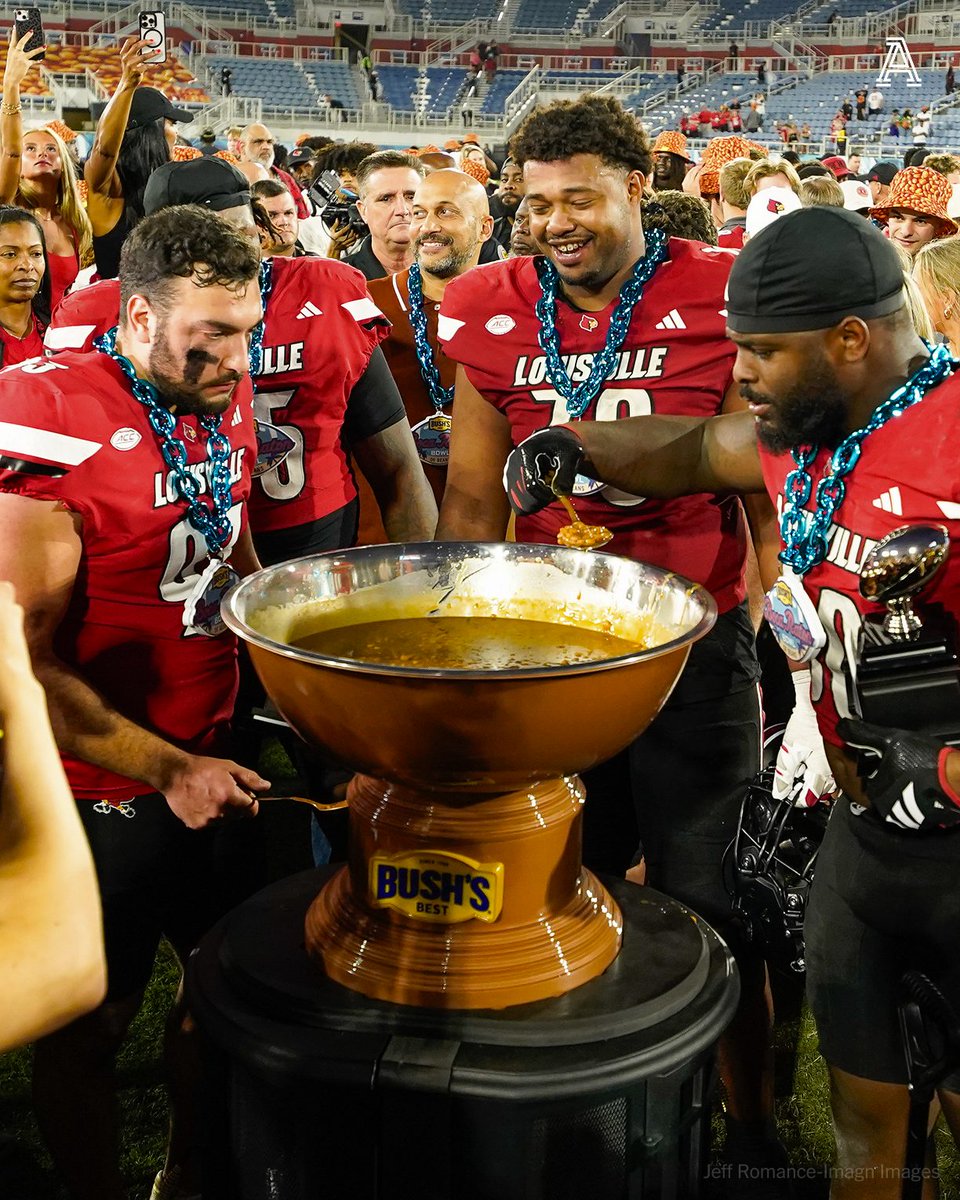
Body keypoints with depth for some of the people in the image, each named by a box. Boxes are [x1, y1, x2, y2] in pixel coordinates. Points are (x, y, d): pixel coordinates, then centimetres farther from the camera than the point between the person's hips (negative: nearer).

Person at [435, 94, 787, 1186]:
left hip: (691, 643, -3)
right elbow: (471, 499, 7)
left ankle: (748, 1121, 29)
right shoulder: (494, 314, 2)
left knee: (715, 903, 6)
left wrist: (768, 635, -5)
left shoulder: (722, 297, -7)